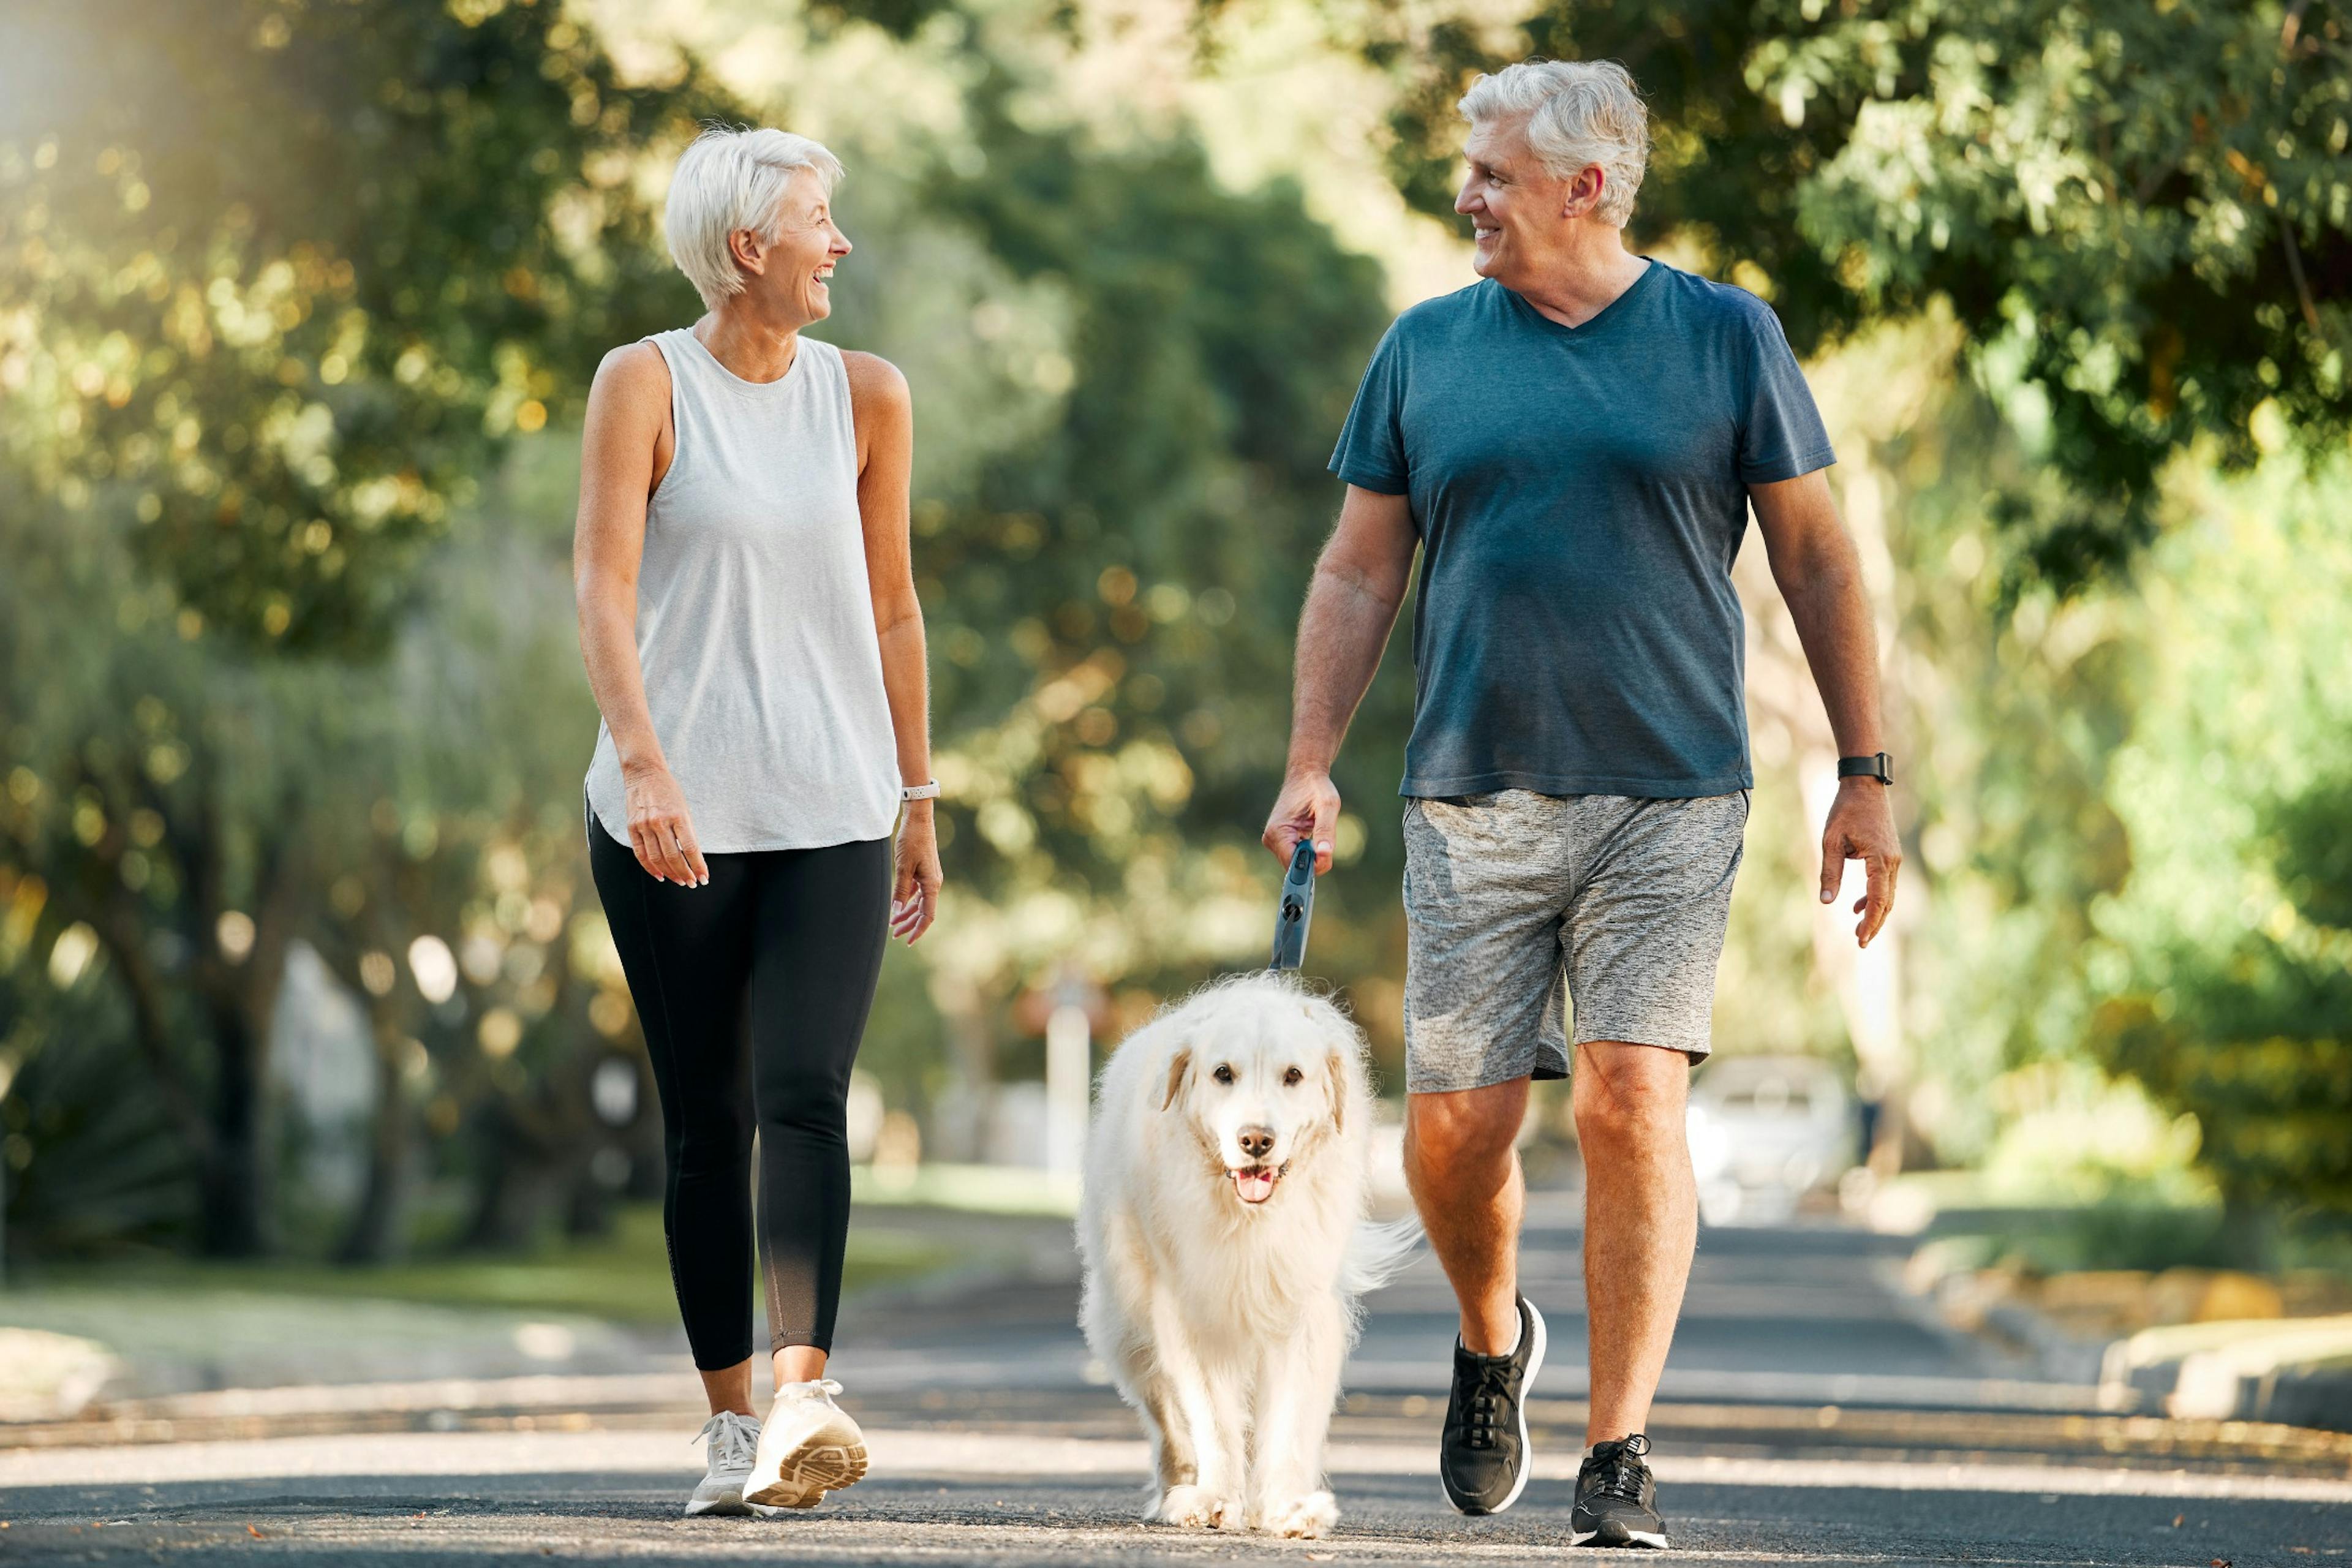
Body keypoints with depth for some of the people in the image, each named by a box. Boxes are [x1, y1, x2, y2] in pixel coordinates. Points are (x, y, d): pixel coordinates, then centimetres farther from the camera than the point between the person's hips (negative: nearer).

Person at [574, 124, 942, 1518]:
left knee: (805, 1093, -16)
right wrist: (643, 761, -23)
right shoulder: (646, 384, -1)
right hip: (672, 817, -1)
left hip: (831, 813, 1)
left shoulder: (866, 396, 9)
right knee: (705, 1121, 3)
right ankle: (734, 1423, 12)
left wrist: (920, 801, 16)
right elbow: (606, 583, -10)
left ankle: (806, 1390, -28)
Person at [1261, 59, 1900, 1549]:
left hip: (1670, 799, -2)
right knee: (1457, 1122, -1)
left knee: (1633, 1104, -12)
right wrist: (1310, 764, 4)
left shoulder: (1726, 337, 3)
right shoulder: (1426, 350, 10)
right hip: (1473, 799, 2)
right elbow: (1359, 573, 13)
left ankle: (1620, 1458, -5)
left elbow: (1816, 558, 6)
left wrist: (1867, 776, 2)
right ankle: (1494, 1341, 30)